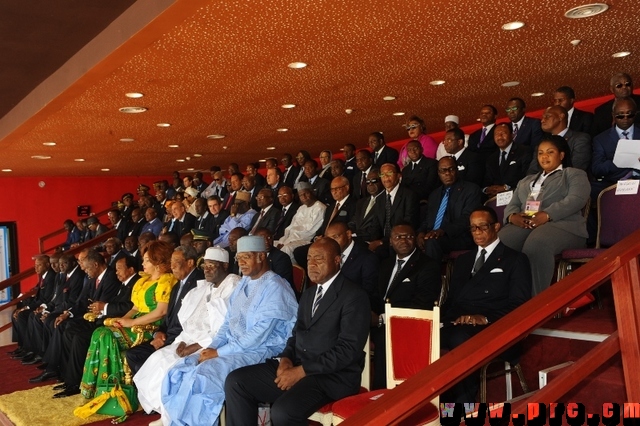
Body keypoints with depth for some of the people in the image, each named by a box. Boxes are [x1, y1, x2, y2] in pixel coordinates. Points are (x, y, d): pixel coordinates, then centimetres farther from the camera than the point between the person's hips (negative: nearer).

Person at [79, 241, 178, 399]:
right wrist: (123, 319, -2)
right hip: (137, 324, 8)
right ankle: (95, 386, -12)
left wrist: (131, 322, -16)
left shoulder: (166, 281, -9)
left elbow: (161, 311, -20)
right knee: (100, 334, -13)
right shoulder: (143, 280, 19)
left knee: (106, 336, -21)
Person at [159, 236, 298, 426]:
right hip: (232, 347, 9)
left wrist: (219, 353, -16)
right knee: (180, 371, -6)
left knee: (200, 376, -25)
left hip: (260, 352, -8)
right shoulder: (243, 283, 14)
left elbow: (259, 334, -20)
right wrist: (212, 347, -1)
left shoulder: (274, 287, -14)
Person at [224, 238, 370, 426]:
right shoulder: (309, 294, 18)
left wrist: (302, 371, -18)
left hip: (332, 375, -8)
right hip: (296, 367, 8)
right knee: (235, 381, -5)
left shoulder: (353, 296, -9)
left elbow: (349, 349, -17)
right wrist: (286, 358, -2)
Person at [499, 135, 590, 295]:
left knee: (535, 246, -41)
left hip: (560, 223, -4)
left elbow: (576, 199, -2)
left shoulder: (574, 174, 19)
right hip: (524, 224, 4)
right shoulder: (526, 180, 36)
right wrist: (512, 216, -4)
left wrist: (547, 215, -19)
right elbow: (512, 205, 24)